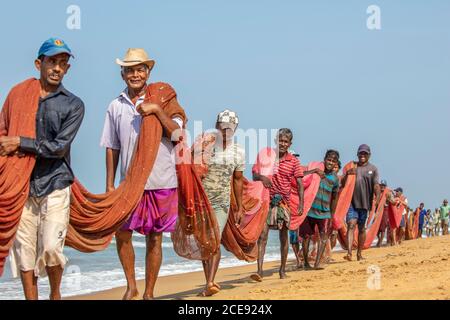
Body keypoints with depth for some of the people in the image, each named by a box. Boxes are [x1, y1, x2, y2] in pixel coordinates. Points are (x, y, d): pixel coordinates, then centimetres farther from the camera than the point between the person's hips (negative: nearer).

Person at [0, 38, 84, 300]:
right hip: (22, 185, 2)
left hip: (55, 185, -2)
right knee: (24, 249, 2)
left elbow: (59, 147, -7)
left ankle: (55, 294, 15)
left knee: (51, 249, -10)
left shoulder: (73, 105, 3)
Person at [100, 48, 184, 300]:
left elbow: (176, 133, -9)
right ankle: (131, 287, 20)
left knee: (154, 239, 5)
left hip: (161, 182, -2)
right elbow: (112, 148, 10)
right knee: (122, 234, 0)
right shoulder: (116, 106, 7)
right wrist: (109, 185, 8)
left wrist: (157, 110, -20)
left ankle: (149, 293, 17)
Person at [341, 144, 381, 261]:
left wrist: (377, 199, -19)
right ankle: (349, 252, -21)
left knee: (361, 228, 9)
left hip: (365, 203, 0)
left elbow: (376, 186, -4)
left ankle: (359, 253, 20)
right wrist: (347, 174, -8)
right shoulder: (351, 166, 10)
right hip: (352, 202, 0)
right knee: (351, 225, -13)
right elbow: (343, 184, 10)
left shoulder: (373, 169, 5)